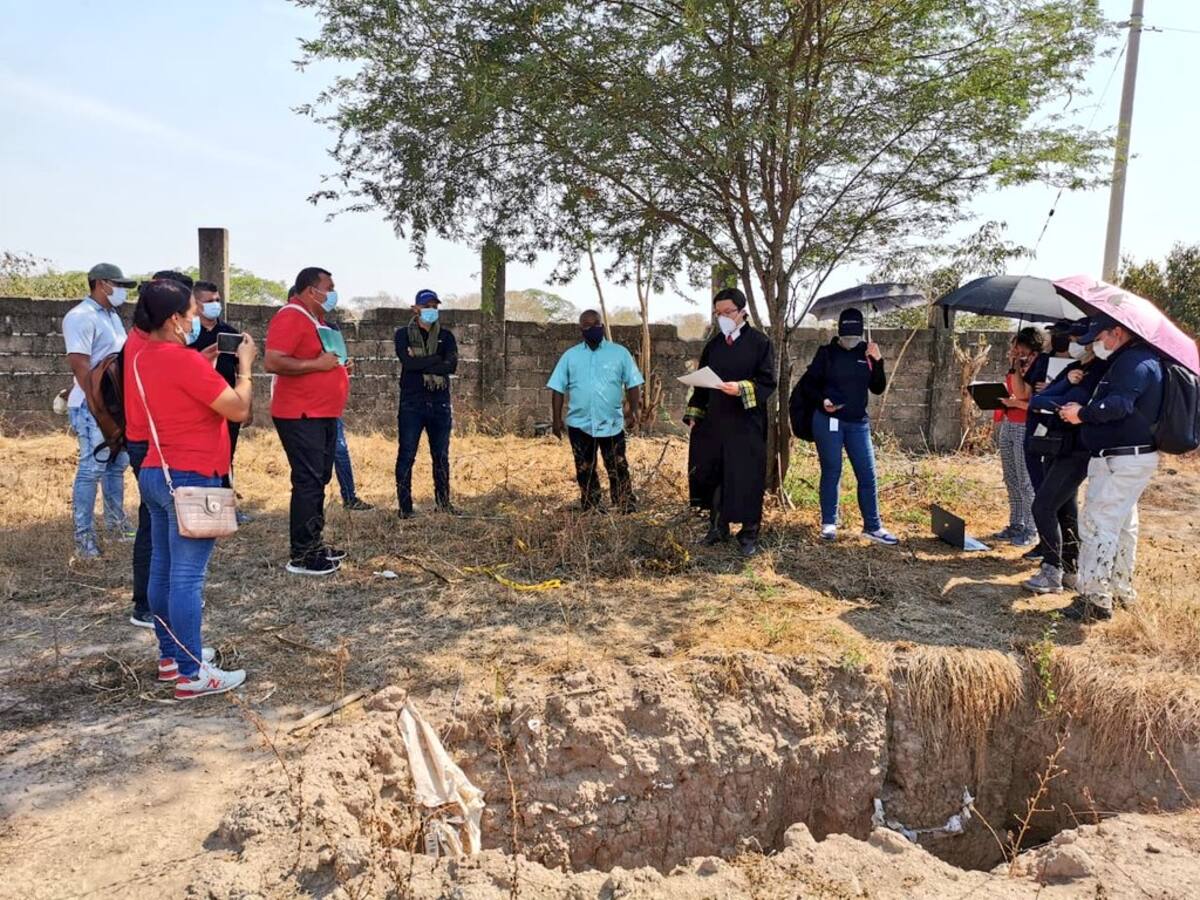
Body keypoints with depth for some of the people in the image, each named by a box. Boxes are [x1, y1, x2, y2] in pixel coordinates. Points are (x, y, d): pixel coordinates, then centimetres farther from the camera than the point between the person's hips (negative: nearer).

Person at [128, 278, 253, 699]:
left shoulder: (144, 358, 9)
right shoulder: (185, 360, -19)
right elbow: (238, 409, -15)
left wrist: (206, 364, 13)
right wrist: (245, 365, -1)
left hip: (156, 473, 10)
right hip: (191, 479, -10)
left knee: (163, 569, 15)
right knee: (187, 576, -5)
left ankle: (171, 655, 26)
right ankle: (191, 674, 1)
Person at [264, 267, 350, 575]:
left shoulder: (316, 320, 18)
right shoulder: (290, 317, -14)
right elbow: (272, 362, -24)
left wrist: (338, 366, 11)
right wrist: (318, 364, -22)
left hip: (323, 415, 10)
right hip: (302, 417, -10)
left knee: (319, 481, 15)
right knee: (307, 483, -8)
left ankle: (314, 543, 25)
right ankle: (300, 556, -1)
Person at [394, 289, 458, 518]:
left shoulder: (446, 336, 10)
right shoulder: (403, 334, 4)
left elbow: (452, 365, -7)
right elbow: (408, 362, -14)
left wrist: (420, 363, -12)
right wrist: (436, 359, -9)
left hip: (440, 403, 3)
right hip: (411, 404, -3)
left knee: (441, 456, 10)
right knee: (406, 456, -2)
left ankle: (443, 503, 20)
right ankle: (405, 506, 5)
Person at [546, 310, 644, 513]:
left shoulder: (619, 353, 4)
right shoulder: (570, 356, 7)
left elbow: (633, 383, 4)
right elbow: (558, 388, 7)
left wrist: (633, 408, -10)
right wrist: (557, 418, 0)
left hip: (612, 424, -2)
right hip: (579, 424, 2)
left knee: (618, 470, -3)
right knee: (585, 472, 10)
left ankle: (628, 511, 0)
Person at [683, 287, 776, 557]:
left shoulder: (760, 342, -3)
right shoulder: (713, 344, 12)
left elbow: (768, 382, -8)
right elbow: (701, 382, 15)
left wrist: (742, 389, -25)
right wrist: (694, 413, 9)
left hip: (747, 423, -5)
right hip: (713, 421, 5)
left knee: (747, 478, 0)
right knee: (711, 474, 7)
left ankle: (749, 534, 13)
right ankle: (717, 527, 22)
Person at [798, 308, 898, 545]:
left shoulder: (866, 353, 7)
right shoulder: (827, 353, -1)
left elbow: (878, 388, 6)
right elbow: (809, 383, 2)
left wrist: (878, 361, -7)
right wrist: (822, 401, -15)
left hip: (858, 423, 3)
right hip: (828, 421, -3)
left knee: (867, 473, 2)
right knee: (831, 471, 3)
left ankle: (873, 526, 10)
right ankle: (828, 523, 15)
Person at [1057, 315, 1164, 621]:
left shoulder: (1135, 363, -17)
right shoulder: (1132, 360, 17)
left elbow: (1118, 405, -28)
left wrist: (1082, 414, -15)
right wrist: (1085, 409, 8)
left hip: (1121, 462, -11)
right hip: (1129, 459, 11)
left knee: (1098, 526, -9)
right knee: (1123, 525, 19)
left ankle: (1095, 599, -6)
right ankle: (1122, 589, 32)